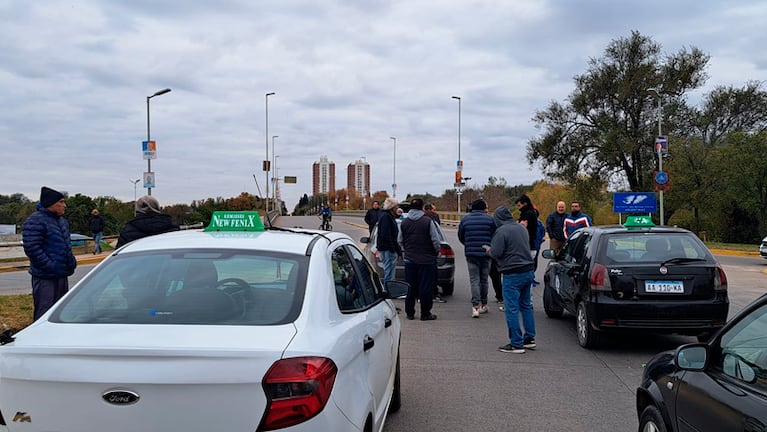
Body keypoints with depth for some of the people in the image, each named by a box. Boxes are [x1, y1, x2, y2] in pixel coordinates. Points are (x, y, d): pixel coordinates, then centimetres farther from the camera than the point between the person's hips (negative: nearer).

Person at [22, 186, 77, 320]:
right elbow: (32, 248, -21)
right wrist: (50, 266, -22)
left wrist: (71, 261, 11)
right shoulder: (35, 221, -14)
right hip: (45, 278, -9)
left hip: (62, 276, 9)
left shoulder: (62, 221, 15)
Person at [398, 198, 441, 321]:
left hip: (409, 259, 4)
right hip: (426, 259, -4)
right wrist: (436, 251, 10)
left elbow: (400, 240, 10)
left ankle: (409, 312, 14)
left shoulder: (404, 223, 3)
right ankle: (425, 313, 5)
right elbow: (435, 240, -9)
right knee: (426, 287, 2)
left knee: (410, 287, 10)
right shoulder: (428, 222, -10)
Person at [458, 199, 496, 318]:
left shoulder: (465, 219, 3)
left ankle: (475, 306, -13)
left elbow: (461, 237, 10)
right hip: (486, 254, 0)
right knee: (484, 280, 15)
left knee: (474, 281, 1)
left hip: (471, 254, 0)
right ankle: (483, 305, 22)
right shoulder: (490, 219, -4)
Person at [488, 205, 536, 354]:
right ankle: (529, 339, 23)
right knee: (526, 305, 18)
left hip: (513, 274, -8)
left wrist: (489, 251, 5)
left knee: (512, 309, -2)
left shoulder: (501, 231, -14)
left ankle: (516, 344, 0)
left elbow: (496, 253, -18)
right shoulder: (522, 228, 11)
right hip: (528, 271, 8)